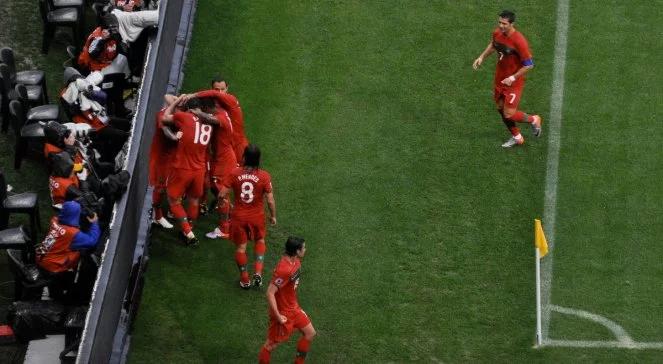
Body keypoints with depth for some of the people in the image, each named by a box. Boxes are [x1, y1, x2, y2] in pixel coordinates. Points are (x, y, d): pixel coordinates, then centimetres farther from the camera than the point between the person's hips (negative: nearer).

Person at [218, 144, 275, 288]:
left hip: (239, 217, 0)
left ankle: (245, 280, 28)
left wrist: (222, 200, 12)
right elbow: (270, 201, -13)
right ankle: (258, 272, 14)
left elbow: (222, 195, -12)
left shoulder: (234, 173, -17)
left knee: (241, 247, 17)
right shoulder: (264, 176, -18)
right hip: (257, 217, 0)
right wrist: (273, 216, 5)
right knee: (260, 240, 27)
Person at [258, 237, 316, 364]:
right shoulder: (283, 269, -32)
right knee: (272, 343, 5)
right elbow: (270, 293, -30)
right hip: (283, 312, -9)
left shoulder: (295, 261, -3)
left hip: (294, 308, 9)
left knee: (310, 333, 17)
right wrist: (278, 316, -26)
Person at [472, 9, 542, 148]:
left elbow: (529, 65, -22)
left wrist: (513, 78, -22)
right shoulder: (497, 33, -8)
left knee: (509, 114, -7)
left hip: (513, 82, -7)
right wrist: (482, 57, 6)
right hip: (500, 78, 7)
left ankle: (533, 120, 23)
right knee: (501, 108, 17)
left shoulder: (519, 41, -29)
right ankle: (517, 137, 38)